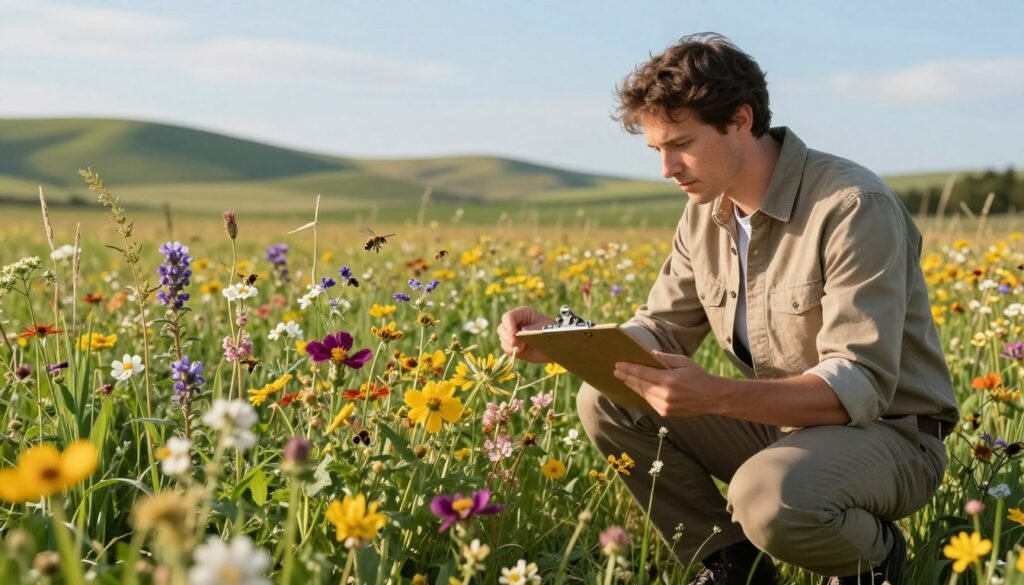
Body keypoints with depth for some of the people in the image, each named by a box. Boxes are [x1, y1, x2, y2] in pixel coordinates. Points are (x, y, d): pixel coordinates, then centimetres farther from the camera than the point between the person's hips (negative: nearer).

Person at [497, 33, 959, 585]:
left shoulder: (853, 207, -24)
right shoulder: (706, 211, 0)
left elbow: (860, 386, -29)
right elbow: (662, 331, 6)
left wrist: (715, 396, -42)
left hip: (887, 432, -7)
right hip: (781, 423, 7)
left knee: (768, 499, -38)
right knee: (605, 402, -8)